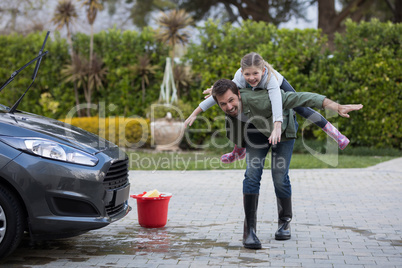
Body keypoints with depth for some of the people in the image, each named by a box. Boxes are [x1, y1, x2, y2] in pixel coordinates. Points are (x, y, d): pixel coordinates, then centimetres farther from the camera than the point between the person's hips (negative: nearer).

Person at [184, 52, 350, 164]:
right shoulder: (240, 80, -41)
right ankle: (239, 151, 29)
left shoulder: (270, 77, -49)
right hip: (255, 91, 3)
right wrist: (195, 114, -41)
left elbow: (276, 101, -63)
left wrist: (277, 127, -77)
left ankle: (335, 133, 1)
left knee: (300, 108, -9)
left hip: (278, 85, -3)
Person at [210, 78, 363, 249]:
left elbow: (298, 98, -47)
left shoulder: (256, 100, -44)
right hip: (257, 129, 3)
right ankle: (249, 231, -13)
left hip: (283, 126, -3)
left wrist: (337, 107, -52)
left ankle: (285, 221, 19)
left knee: (279, 176, -8)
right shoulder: (229, 108, -27)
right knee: (252, 173, -16)